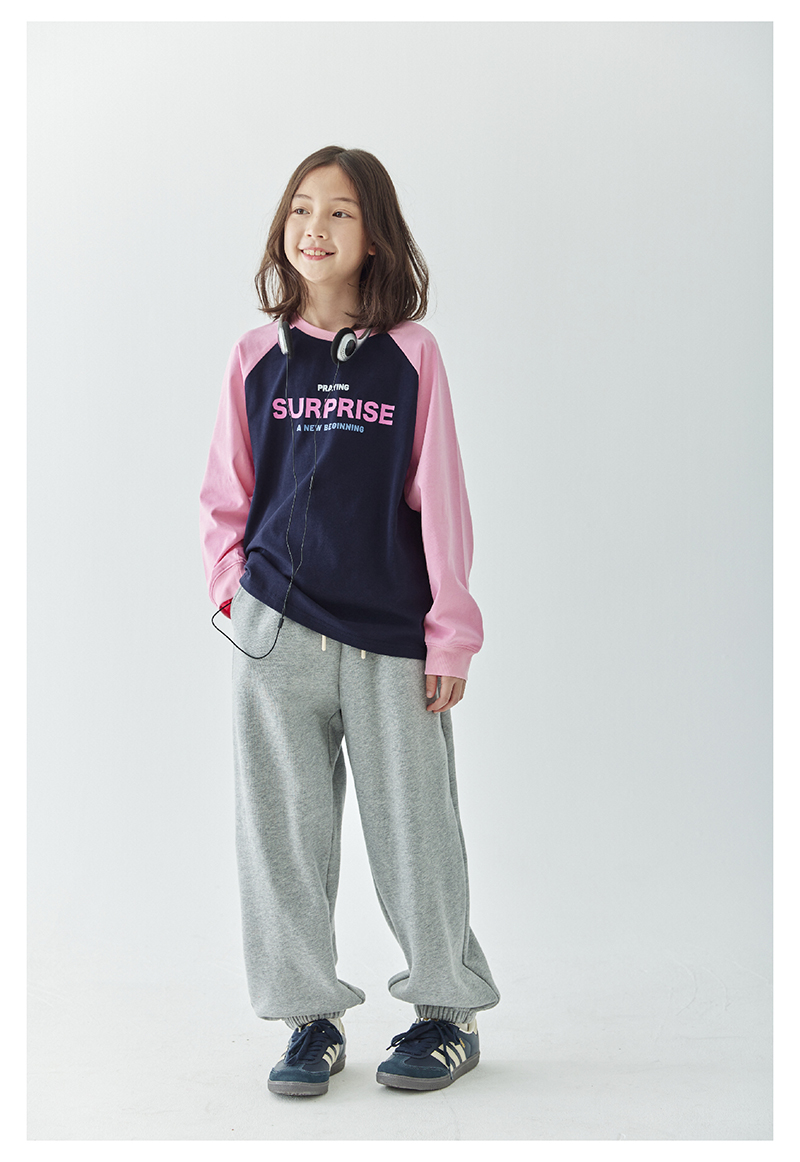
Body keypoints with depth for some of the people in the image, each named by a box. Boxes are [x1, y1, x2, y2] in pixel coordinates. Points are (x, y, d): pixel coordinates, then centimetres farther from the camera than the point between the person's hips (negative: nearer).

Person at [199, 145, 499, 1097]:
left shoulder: (410, 354, 0)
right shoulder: (258, 356, 5)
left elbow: (438, 500, -1)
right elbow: (225, 494, 12)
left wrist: (451, 633, -3)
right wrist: (234, 588, -1)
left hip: (390, 631, -2)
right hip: (275, 630, 2)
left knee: (412, 827, 6)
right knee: (283, 832, 6)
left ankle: (448, 1013, 25)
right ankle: (310, 1019, 22)